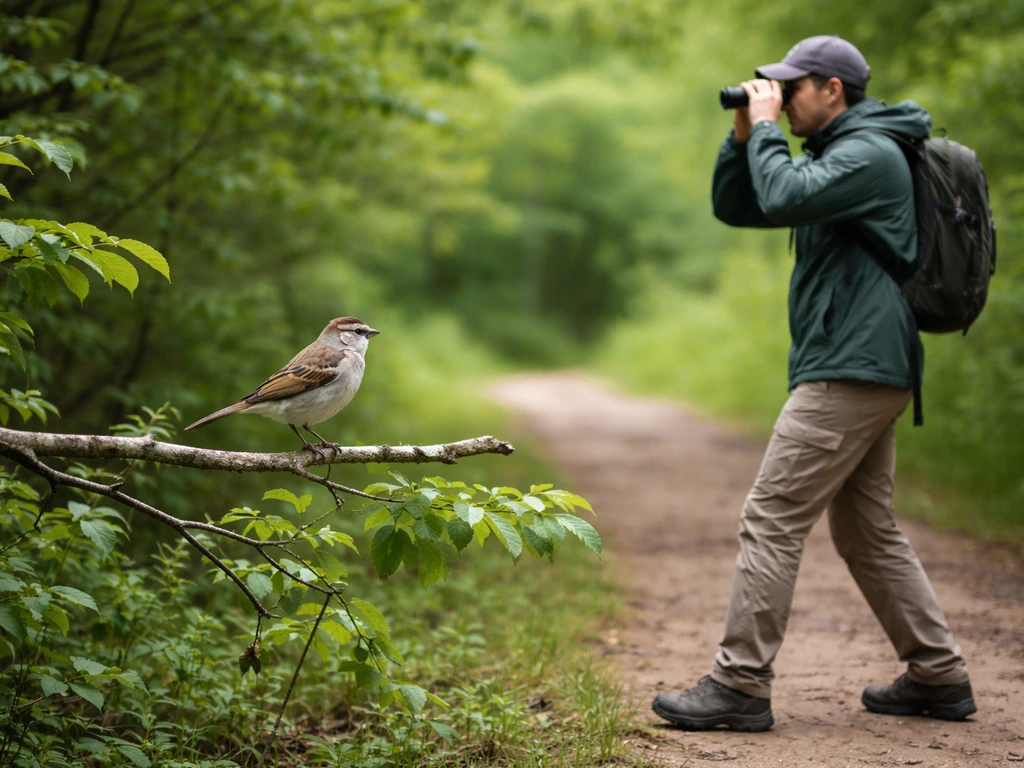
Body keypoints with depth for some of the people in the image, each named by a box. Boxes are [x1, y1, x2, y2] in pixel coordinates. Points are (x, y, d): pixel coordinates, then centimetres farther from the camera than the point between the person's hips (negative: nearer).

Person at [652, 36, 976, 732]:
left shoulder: (870, 154, -10)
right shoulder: (835, 154, 21)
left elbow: (784, 199, -26)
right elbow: (734, 207, 21)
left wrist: (766, 127, -11)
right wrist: (745, 135, 7)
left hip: (854, 371, -11)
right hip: (866, 373, 11)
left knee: (771, 518, -10)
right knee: (868, 531, 14)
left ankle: (740, 685, -8)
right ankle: (940, 676, 19)